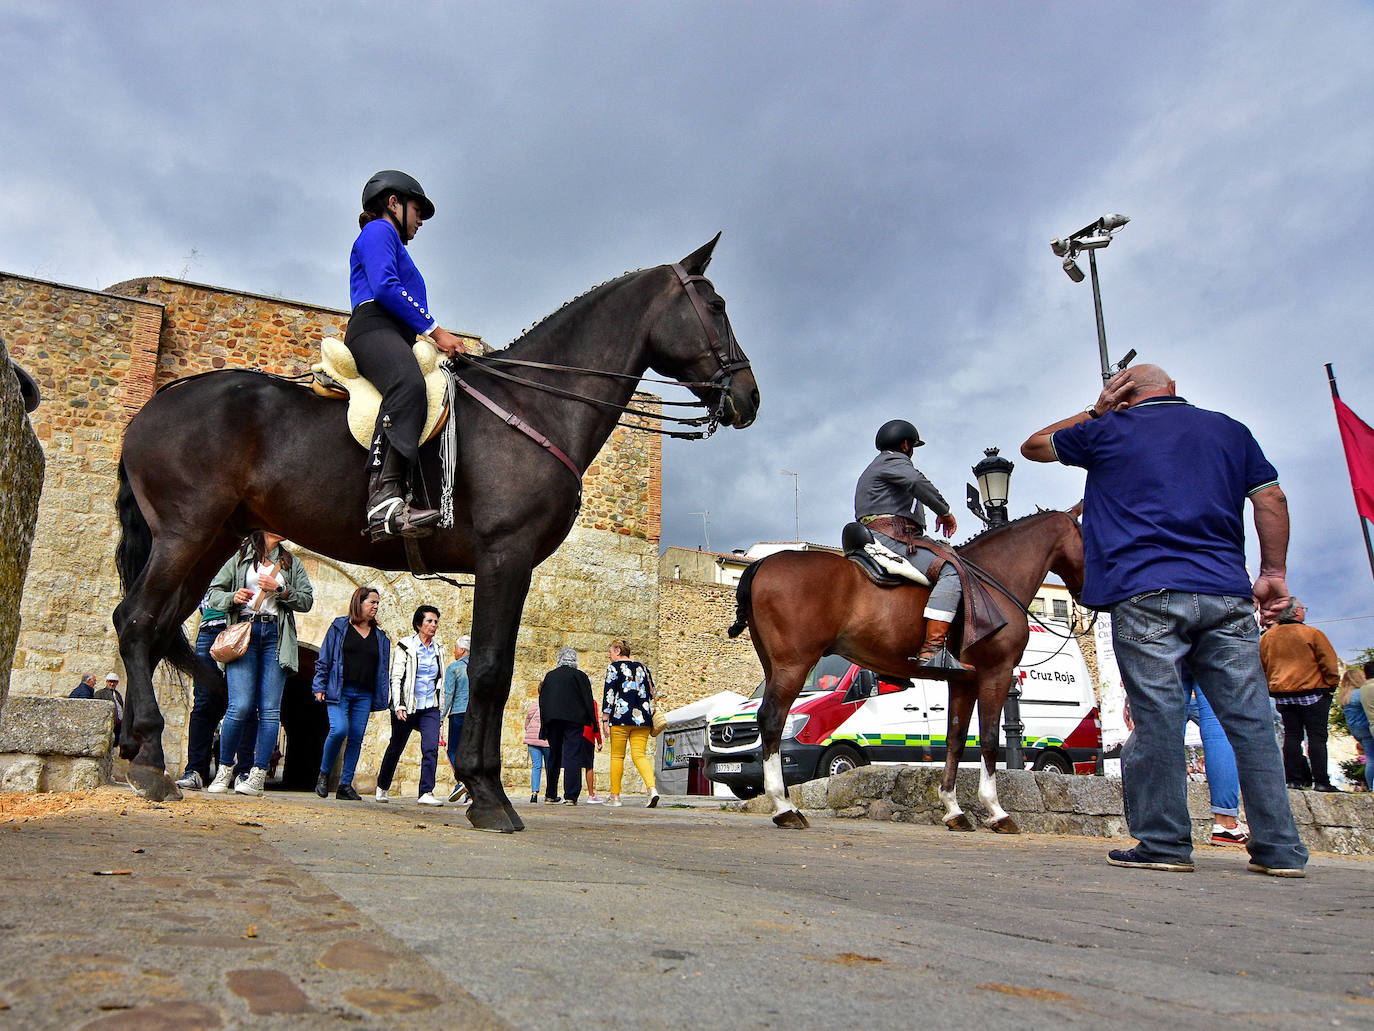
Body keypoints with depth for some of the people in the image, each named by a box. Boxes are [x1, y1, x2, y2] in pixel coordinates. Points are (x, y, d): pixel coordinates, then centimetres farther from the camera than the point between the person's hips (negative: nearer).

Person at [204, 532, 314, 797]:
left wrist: (280, 590, -4)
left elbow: (307, 600, 11)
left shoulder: (291, 563, 19)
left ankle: (258, 775, -2)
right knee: (240, 706, -13)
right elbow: (213, 593, 14)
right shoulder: (240, 558, 15)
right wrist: (232, 598, -6)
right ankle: (225, 769, 4)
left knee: (270, 709, -6)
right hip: (244, 633, -2)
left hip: (275, 636, 2)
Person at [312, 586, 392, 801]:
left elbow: (383, 670, 16)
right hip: (339, 691, -4)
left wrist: (379, 700, 10)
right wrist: (320, 686, -4)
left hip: (364, 695, 4)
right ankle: (323, 774, 3)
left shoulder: (380, 637, 15)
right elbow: (324, 659, 4)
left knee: (356, 737, 0)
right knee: (339, 729, -20)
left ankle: (345, 785, 8)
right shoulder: (339, 627, 6)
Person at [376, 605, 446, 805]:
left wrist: (441, 708, 16)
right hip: (407, 707, -3)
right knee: (396, 748, 11)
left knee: (431, 748, -14)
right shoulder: (405, 647, -4)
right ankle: (382, 787, 32)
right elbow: (395, 678, -7)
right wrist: (398, 706, -15)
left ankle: (426, 793, -13)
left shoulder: (438, 649, 11)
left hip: (430, 708, 3)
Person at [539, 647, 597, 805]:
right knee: (572, 756, -5)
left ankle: (550, 795, 21)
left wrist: (544, 724, 16)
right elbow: (587, 700, -4)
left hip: (551, 720, 4)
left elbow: (542, 700, 11)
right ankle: (570, 796, -12)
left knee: (554, 756, 15)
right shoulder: (579, 675, -2)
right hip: (573, 719, -4)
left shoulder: (549, 676, 10)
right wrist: (593, 722, 0)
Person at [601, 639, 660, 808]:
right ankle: (652, 789, -21)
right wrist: (648, 718, 22)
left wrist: (606, 719, -3)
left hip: (621, 718, -4)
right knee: (640, 755, 0)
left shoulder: (614, 666, 1)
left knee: (617, 756, 6)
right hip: (642, 718, 5)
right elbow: (652, 693, 17)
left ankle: (615, 796, 9)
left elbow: (609, 693, -5)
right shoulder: (642, 667, 18)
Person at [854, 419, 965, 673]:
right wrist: (944, 511, -9)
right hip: (891, 539, -11)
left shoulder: (872, 470, 34)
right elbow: (917, 481, -19)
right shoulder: (894, 461, 3)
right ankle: (932, 650, -39)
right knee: (950, 571, -24)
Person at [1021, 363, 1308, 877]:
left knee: (1158, 717, -4)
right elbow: (1271, 498, 12)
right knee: (1250, 720, 6)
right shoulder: (1229, 429, 18)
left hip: (1145, 594, -3)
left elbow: (1034, 446, 23)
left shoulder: (1108, 430, 10)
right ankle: (1279, 848, 9)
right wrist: (1274, 574, 15)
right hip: (1227, 594, 3)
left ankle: (1165, 843, -1)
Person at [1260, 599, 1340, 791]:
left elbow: (1263, 666, 11)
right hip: (1312, 692, -4)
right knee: (1317, 736, 0)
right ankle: (1321, 780, -2)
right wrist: (1331, 685, 7)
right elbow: (1330, 663, -6)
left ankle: (1294, 778, 4)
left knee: (1291, 735, 7)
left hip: (1282, 694, 4)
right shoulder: (1312, 634, -9)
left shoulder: (1268, 637, 4)